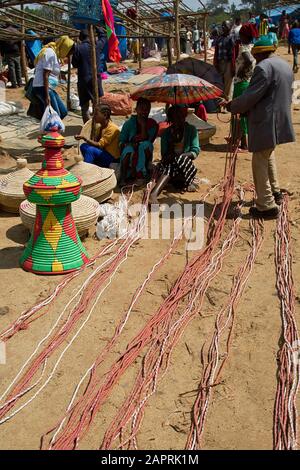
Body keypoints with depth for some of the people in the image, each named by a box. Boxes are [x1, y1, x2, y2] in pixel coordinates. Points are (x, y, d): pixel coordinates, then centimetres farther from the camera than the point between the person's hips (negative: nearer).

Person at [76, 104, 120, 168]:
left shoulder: (112, 128, -18)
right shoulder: (101, 127, 9)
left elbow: (99, 145, -22)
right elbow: (96, 142, 8)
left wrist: (84, 138, -27)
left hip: (112, 157, -9)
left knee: (90, 150, -28)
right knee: (83, 146, -6)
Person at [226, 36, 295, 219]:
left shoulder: (263, 67, -16)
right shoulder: (286, 65, 12)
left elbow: (251, 96, -19)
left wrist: (232, 106, -3)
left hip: (265, 123, -9)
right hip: (281, 120, 9)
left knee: (260, 163, -2)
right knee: (268, 156, 26)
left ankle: (267, 206, 1)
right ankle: (275, 192, 36)